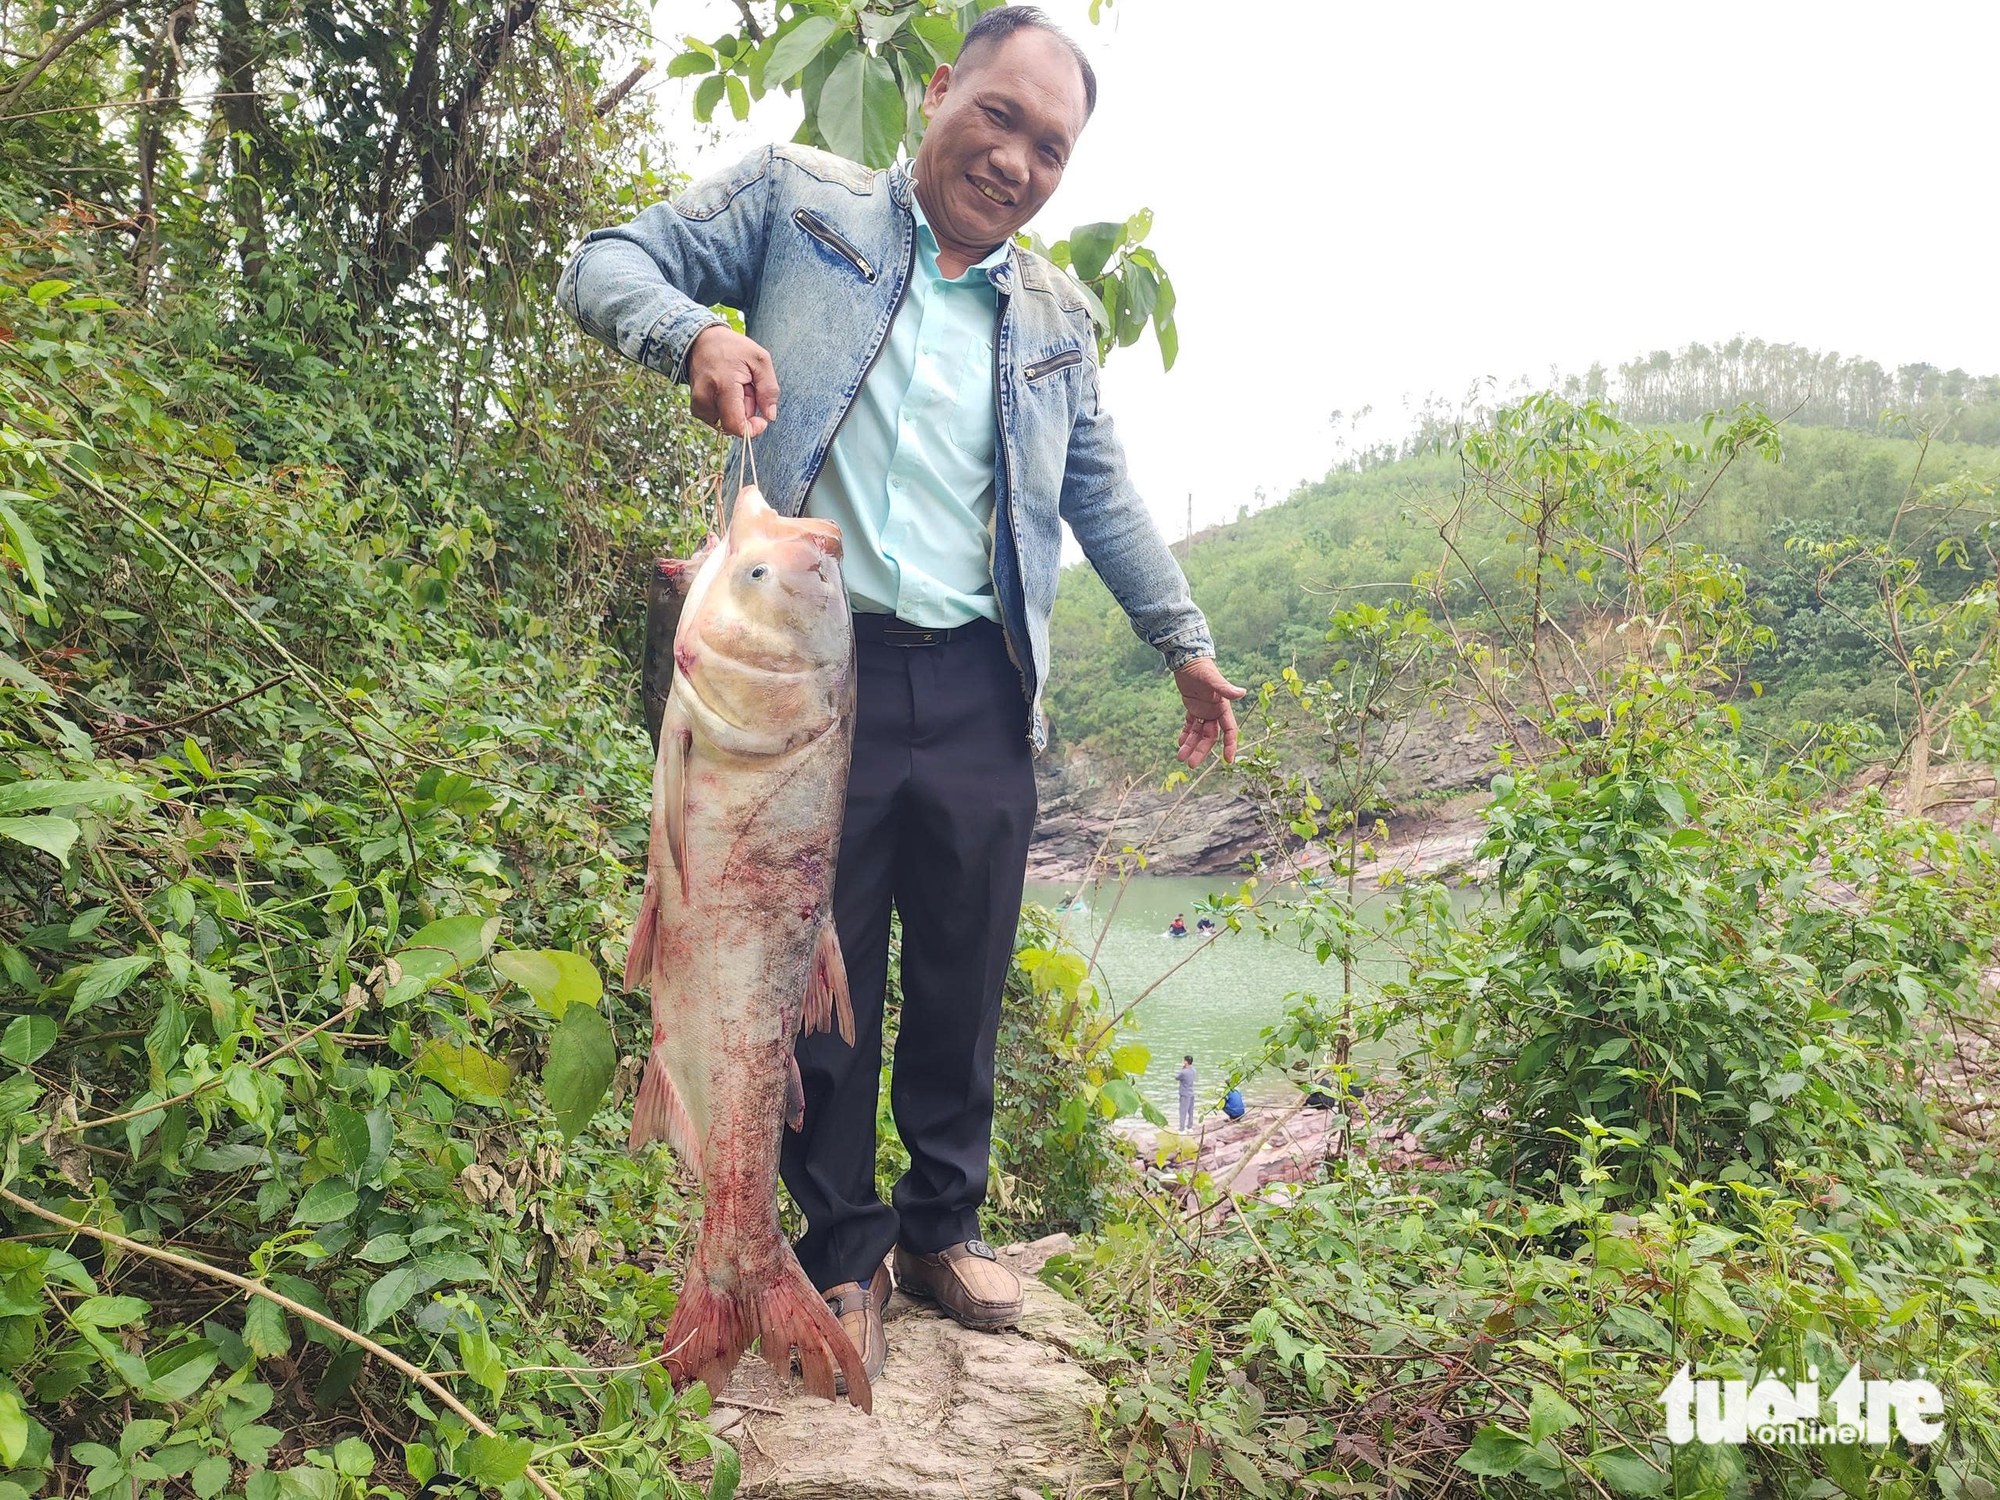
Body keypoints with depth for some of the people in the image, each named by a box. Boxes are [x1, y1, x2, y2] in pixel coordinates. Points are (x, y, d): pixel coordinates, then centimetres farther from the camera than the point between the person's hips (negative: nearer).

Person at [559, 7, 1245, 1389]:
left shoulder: (1056, 316, 19)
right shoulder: (796, 199, 7)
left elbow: (1104, 495, 25)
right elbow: (609, 265, 5)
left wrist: (1184, 640, 26)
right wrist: (695, 336, -17)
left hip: (979, 689, 4)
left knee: (964, 976, 10)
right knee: (827, 973, 5)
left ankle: (945, 1225, 30)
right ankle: (842, 1256, 22)